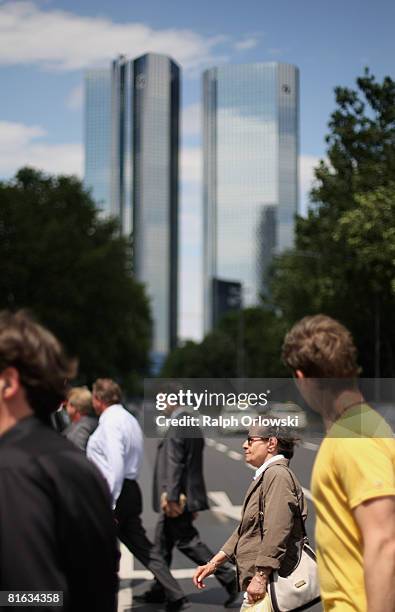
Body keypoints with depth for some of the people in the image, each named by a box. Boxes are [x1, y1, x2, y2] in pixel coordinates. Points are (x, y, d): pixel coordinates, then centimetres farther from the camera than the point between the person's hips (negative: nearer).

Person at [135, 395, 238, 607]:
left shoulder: (176, 428, -16)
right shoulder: (193, 425, 13)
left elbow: (174, 464, -22)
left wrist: (171, 497, -22)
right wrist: (192, 503, 21)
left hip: (177, 499, -10)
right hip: (186, 497, 10)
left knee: (188, 542, -5)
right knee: (163, 542, 16)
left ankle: (228, 577, -4)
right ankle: (159, 590, 23)